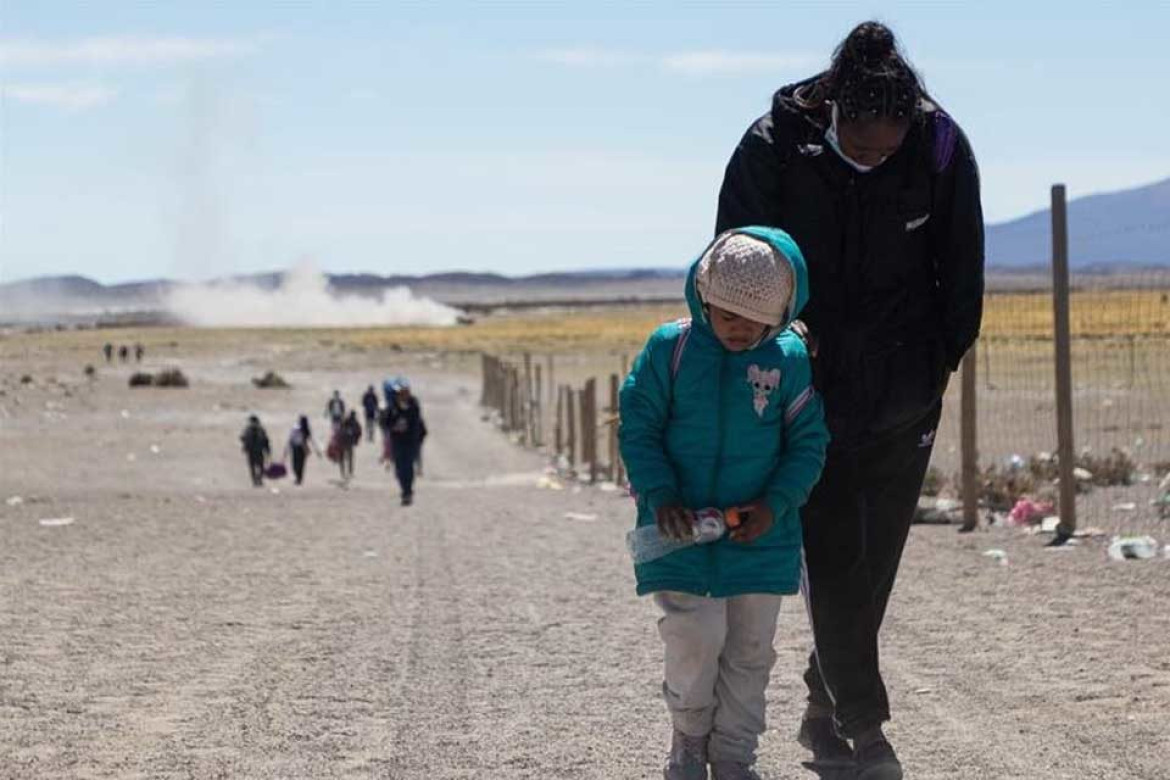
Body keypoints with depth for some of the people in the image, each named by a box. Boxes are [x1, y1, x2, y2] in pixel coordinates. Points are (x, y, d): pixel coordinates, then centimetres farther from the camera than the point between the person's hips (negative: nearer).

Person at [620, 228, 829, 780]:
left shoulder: (789, 360, -5)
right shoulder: (670, 348, -7)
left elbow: (808, 444, 1)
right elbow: (638, 428, -2)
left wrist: (775, 504, -13)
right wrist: (660, 496, -15)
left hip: (760, 533, 2)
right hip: (680, 527, -2)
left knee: (749, 649, 7)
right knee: (693, 637, -11)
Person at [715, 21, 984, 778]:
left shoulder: (942, 149, -12)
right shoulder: (775, 147, -17)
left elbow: (961, 270, 3)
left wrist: (943, 360, 5)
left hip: (904, 397, 2)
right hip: (813, 390, -2)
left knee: (875, 559, 8)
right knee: (833, 557, -6)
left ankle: (825, 711, 23)